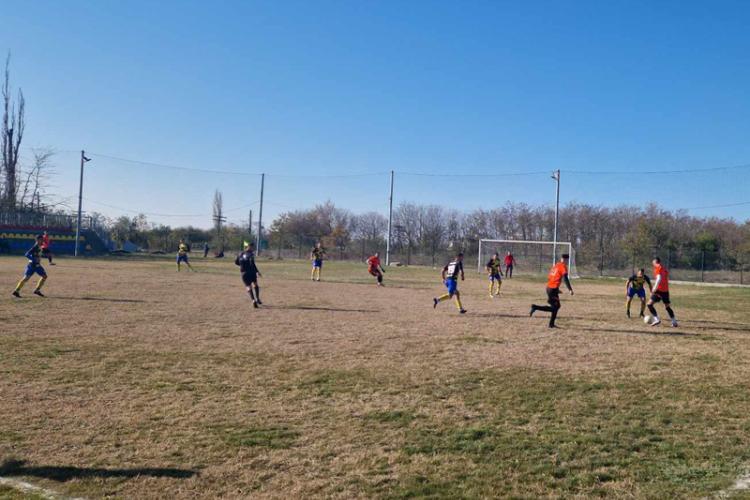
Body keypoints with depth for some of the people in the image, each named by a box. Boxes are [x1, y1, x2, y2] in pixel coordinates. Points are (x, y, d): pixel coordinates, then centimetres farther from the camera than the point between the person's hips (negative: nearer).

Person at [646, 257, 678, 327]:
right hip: (666, 290, 8)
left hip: (659, 290, -8)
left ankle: (657, 319, -16)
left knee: (650, 304, -6)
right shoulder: (664, 269, 17)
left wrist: (654, 288, -23)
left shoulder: (658, 267, -6)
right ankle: (674, 322, 16)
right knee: (667, 306, 18)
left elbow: (659, 278, -19)